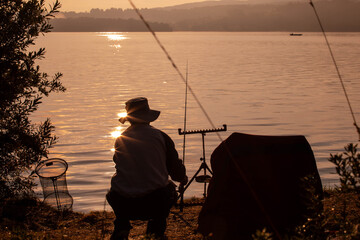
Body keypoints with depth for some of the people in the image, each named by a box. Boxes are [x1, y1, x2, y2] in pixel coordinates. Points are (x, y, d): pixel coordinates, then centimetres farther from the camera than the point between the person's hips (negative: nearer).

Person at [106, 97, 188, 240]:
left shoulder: (120, 140, 6)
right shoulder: (160, 137, 0)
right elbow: (175, 168, 7)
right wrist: (183, 178, 32)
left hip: (124, 206, 2)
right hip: (155, 205, -2)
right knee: (169, 188, 30)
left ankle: (121, 228, 22)